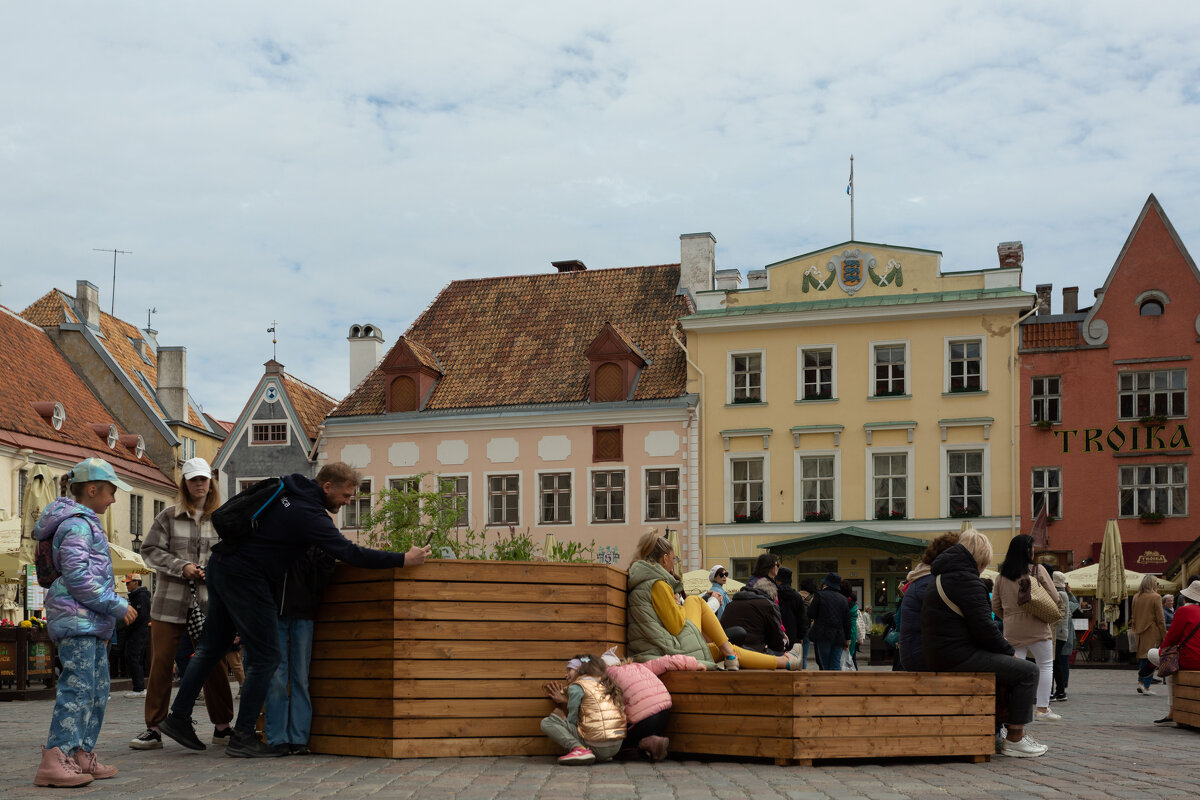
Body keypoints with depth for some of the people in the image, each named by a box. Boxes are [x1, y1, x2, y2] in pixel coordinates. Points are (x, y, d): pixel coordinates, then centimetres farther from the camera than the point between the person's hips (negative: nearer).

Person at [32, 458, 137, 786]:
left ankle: (82, 754, 14)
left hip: (92, 623, 11)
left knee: (98, 689, 11)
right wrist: (118, 606, -15)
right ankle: (54, 759, -19)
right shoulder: (77, 524, -11)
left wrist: (109, 615, 25)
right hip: (77, 617, -11)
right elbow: (78, 576, -19)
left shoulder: (86, 523, 21)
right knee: (78, 685, -15)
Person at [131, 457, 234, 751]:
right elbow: (150, 550, 1)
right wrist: (182, 567, -12)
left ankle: (222, 726, 14)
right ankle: (153, 728, 7)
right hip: (170, 601, -1)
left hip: (208, 602, 1)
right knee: (161, 663, 0)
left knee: (213, 663, 4)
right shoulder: (168, 516, 5)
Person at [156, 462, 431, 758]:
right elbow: (349, 553, -20)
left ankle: (178, 717, 20)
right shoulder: (308, 515, -17)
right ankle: (242, 738, -1)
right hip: (245, 578, -9)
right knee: (266, 657, -3)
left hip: (219, 567, 9)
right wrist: (403, 559, -17)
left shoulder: (289, 487, 9)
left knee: (211, 647, 17)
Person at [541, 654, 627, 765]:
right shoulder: (605, 684, 21)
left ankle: (579, 749, -16)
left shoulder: (576, 686, -1)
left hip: (597, 746, -8)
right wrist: (565, 700, 25)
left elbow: (572, 720, 1)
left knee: (546, 722, 0)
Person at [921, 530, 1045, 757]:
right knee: (1028, 671, -9)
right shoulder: (967, 581, -14)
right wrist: (1009, 651, -2)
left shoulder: (942, 577, 20)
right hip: (957, 657, -11)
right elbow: (983, 627, -18)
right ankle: (1014, 740, -6)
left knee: (1015, 668, 23)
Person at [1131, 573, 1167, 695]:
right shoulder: (1155, 597, -9)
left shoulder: (1136, 597, 8)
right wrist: (1164, 635, -4)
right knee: (1151, 659, -3)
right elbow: (1160, 619, -8)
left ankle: (1141, 683, 13)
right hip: (1152, 633, -6)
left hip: (1140, 633, 6)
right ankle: (1145, 685, -9)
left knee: (1142, 658, 13)